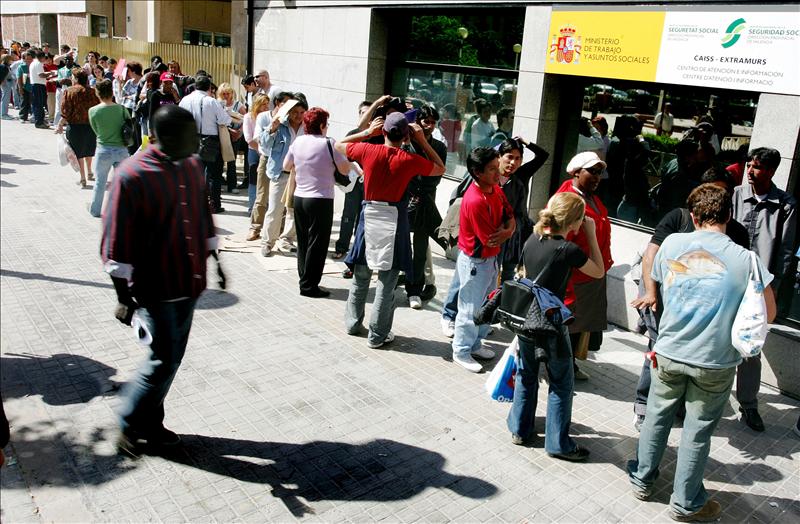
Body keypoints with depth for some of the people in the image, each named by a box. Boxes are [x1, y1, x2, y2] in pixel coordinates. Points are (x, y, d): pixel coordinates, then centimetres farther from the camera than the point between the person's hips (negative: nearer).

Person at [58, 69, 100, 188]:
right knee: (88, 150, 23)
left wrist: (61, 125, -3)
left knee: (78, 152, 6)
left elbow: (66, 111, -11)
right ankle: (89, 173, 36)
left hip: (75, 125, -3)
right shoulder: (92, 92, 0)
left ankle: (83, 179, 5)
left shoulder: (70, 91, -7)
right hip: (91, 125, 3)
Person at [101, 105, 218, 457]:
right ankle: (130, 425, 24)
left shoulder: (192, 166, 3)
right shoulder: (132, 175, -18)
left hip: (189, 281, 7)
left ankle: (151, 423, 34)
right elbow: (117, 243, -15)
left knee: (172, 358, 15)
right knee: (163, 360, -1)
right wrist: (124, 296, -13)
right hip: (156, 287, -7)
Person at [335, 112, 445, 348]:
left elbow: (339, 145, 12)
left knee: (360, 276, 17)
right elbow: (440, 169, 7)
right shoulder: (410, 160, -10)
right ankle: (377, 335, 11)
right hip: (394, 219, -2)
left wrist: (368, 132, 9)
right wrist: (422, 141, 4)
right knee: (387, 281, 5)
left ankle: (353, 323, 31)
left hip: (369, 214, 3)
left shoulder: (368, 151, -7)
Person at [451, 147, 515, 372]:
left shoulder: (496, 189, -1)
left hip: (491, 258, 9)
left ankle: (475, 344, 39)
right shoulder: (475, 201, -29)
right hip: (475, 262, -9)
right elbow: (489, 240, -25)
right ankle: (461, 352, 23)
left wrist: (507, 230, -18)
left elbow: (511, 218, 5)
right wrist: (507, 231, -6)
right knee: (470, 309, 5)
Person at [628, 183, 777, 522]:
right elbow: (768, 314, -5)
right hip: (715, 363, -2)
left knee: (657, 415, 20)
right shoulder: (745, 259, -14)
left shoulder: (673, 244, -8)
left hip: (669, 353, 2)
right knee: (697, 431, 12)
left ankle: (641, 479, 36)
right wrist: (736, 329, 11)